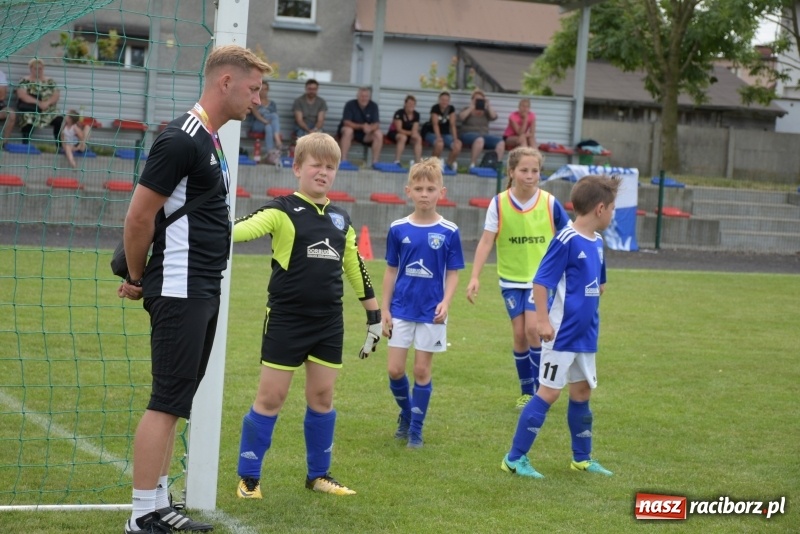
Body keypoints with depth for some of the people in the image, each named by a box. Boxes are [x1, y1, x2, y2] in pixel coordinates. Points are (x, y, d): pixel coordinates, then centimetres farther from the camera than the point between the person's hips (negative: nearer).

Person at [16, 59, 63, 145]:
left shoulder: (49, 81, 15)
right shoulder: (25, 81, 4)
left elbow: (57, 95, 4)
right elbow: (21, 95, -12)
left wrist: (47, 103, -18)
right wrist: (38, 103, -21)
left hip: (49, 112, 3)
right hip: (31, 111, -3)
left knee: (60, 120, -23)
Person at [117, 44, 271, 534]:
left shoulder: (210, 140, 15)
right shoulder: (182, 140, -16)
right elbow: (139, 217, -16)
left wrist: (141, 278, 15)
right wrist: (138, 279, -3)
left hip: (203, 292, 10)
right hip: (180, 291, -10)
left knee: (174, 402, 13)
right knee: (167, 402, -8)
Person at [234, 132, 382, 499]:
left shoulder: (341, 219, 11)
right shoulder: (283, 211, -6)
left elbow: (355, 268, 20)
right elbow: (243, 228, -22)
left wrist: (374, 315, 22)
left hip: (329, 322, 5)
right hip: (286, 320, -5)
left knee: (322, 397, 10)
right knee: (270, 398, -1)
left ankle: (319, 475, 24)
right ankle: (248, 478, 9)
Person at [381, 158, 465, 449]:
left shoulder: (449, 232, -5)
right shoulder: (398, 229, -1)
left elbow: (453, 273, -1)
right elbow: (391, 271, 5)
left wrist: (446, 302, -16)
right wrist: (384, 309, 3)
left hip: (431, 312, -1)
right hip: (401, 310, 2)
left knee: (422, 370, 4)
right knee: (395, 370, 1)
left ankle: (416, 429, 16)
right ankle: (406, 414, 28)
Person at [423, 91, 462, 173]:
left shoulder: (451, 109, -2)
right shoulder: (435, 108, -13)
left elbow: (452, 125, -6)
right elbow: (435, 124, -21)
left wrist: (455, 138, -18)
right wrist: (438, 137, -35)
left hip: (446, 134, 4)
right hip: (433, 134, -4)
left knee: (457, 146, -24)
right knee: (439, 144, -38)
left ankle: (450, 163, 4)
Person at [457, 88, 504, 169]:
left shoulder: (485, 112, 19)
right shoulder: (467, 110, 11)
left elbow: (494, 117, 2)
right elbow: (461, 117, -9)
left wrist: (488, 107, -7)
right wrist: (471, 108, -9)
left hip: (484, 135, 4)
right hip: (468, 134, -4)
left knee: (501, 142, -23)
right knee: (479, 139, -41)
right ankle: (472, 165, -37)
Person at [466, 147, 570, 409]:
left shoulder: (549, 203, -8)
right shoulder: (499, 203, -8)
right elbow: (486, 241, -9)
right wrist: (475, 277, -18)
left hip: (541, 277, -1)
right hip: (511, 279, 1)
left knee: (532, 328, -16)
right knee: (519, 333, 2)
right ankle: (526, 391, 18)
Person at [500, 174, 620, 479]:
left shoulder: (596, 242, 7)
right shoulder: (566, 241, -17)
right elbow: (541, 281, -18)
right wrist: (542, 320, -21)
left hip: (585, 334, 8)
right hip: (562, 333, -8)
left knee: (582, 390, 16)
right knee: (549, 392, -5)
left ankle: (582, 458, 28)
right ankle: (515, 458, 1)